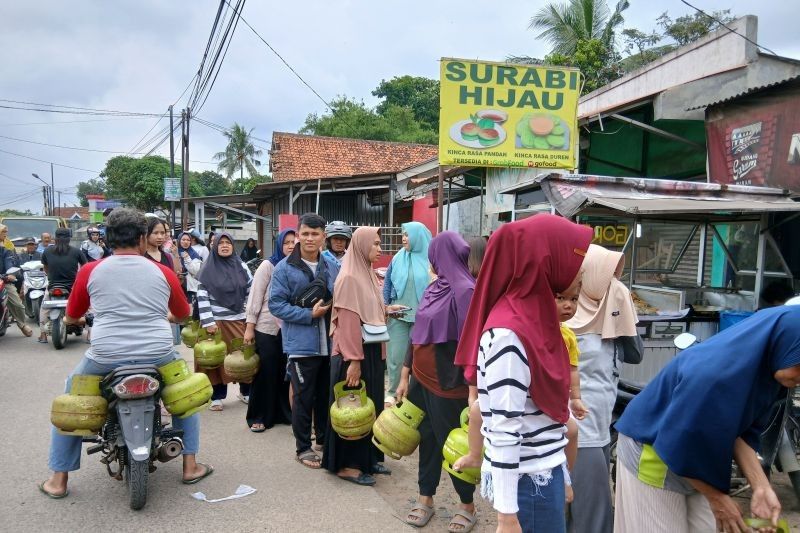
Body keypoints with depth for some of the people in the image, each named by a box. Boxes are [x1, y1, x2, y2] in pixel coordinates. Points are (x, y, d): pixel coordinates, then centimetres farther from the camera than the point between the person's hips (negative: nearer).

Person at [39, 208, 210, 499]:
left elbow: (71, 317, 14)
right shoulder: (163, 273, 4)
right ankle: (190, 465, 25)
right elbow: (183, 315, 18)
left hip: (106, 357, 0)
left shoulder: (90, 272, 2)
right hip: (158, 356, 0)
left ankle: (58, 479, 28)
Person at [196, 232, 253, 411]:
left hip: (239, 320, 2)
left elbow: (252, 291, 10)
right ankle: (217, 397, 15)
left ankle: (246, 392, 22)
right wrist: (207, 322, -12)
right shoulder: (207, 269, -2)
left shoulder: (242, 267, 6)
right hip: (216, 322, -2)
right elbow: (202, 297, -6)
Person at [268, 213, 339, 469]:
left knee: (326, 395, 17)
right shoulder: (285, 268, -6)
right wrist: (309, 315, -17)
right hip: (302, 344, -4)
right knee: (303, 398, 6)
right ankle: (303, 447, 21)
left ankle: (325, 439, 35)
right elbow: (276, 304, -10)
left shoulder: (332, 267, 5)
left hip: (329, 343, 4)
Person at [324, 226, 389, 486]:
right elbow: (348, 322, -21)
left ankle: (369, 458, 27)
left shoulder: (368, 274, 10)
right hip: (354, 353, -9)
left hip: (372, 350, 9)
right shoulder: (349, 278, -17)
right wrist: (354, 360, -22)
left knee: (371, 405, 15)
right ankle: (347, 464, 14)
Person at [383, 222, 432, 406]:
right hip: (398, 315, 2)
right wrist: (386, 305, -1)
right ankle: (392, 392, 17)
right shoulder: (398, 258, 5)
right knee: (396, 355, 4)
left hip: (423, 316, -2)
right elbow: (388, 283, 10)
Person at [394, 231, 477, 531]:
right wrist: (405, 376, 12)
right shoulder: (433, 288, 8)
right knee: (427, 439, 15)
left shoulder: (465, 291, -17)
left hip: (447, 384, -7)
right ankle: (425, 498, 32)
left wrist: (472, 391, -19)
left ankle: (468, 507, 27)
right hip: (421, 379, 7)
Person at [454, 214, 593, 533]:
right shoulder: (508, 333, -24)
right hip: (526, 480, -8)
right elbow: (504, 429, -23)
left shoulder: (533, 315, 3)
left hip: (543, 470, 8)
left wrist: (559, 472, 17)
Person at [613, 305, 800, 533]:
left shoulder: (768, 367, -10)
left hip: (701, 456, 7)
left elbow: (744, 431, 0)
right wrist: (716, 497, -11)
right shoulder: (713, 373, -35)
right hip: (654, 454, -7)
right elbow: (678, 446, -25)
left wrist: (761, 486, -13)